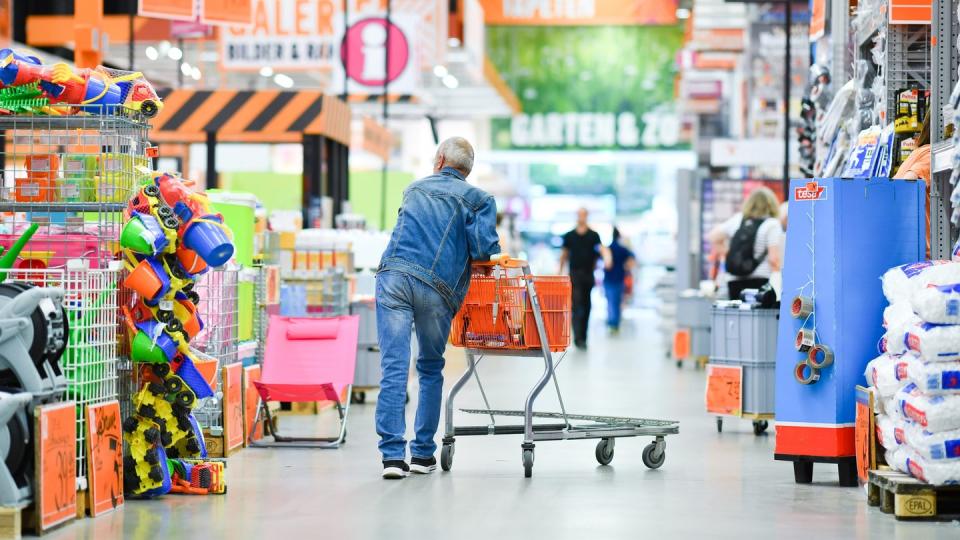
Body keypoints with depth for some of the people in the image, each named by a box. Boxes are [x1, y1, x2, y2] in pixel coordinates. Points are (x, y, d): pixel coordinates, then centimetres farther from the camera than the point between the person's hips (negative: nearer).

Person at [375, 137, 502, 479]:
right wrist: (492, 254, 21)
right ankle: (423, 454, 16)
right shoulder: (478, 199, 12)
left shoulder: (415, 189, 26)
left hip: (394, 276, 1)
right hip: (436, 287, -1)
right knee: (431, 370, 16)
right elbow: (484, 249, -3)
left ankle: (393, 454, -13)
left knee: (393, 370, -4)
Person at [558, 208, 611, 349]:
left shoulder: (593, 235, 4)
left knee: (586, 307, 8)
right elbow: (564, 254, 14)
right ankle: (578, 337, -19)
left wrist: (606, 257, -31)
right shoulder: (569, 236, 6)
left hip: (588, 275, 2)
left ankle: (583, 337, 18)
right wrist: (560, 272, 15)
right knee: (577, 306, -13)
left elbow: (601, 248, -9)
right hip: (574, 275, -1)